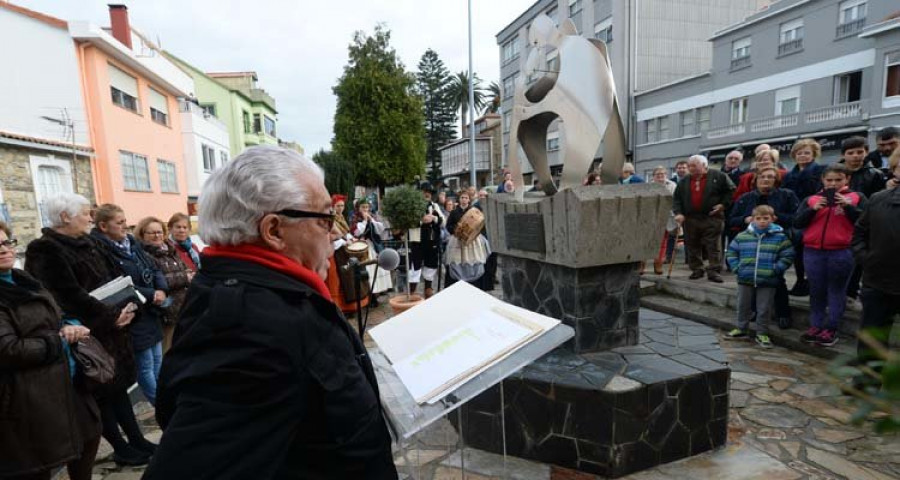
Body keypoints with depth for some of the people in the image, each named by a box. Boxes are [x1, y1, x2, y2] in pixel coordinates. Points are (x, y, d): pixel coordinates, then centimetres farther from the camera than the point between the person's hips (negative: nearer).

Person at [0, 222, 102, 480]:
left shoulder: (25, 282, 13)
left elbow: (57, 318, 19)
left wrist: (70, 326, -3)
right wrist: (59, 340, -11)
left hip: (68, 383, 8)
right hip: (30, 398, -8)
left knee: (88, 438, 20)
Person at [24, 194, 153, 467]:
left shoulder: (89, 244, 11)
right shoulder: (46, 250, -13)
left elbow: (114, 277, 11)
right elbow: (69, 296, -20)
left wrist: (127, 307, -6)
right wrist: (112, 317, -17)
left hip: (111, 328, 7)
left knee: (118, 385, 14)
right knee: (102, 392, 5)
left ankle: (137, 440, 24)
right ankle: (120, 449, 19)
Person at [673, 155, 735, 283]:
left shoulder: (718, 176, 0)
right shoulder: (684, 181, 10)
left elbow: (731, 190, 6)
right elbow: (677, 199, 8)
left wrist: (723, 204, -5)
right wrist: (678, 213, -5)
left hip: (712, 217, -3)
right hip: (690, 219, 4)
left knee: (714, 246, -3)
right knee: (693, 246, 7)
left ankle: (714, 271, 1)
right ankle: (696, 269, 18)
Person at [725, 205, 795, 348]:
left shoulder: (780, 237, -3)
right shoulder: (742, 236, 1)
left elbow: (787, 256, -1)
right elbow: (731, 253, 8)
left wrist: (776, 269, -10)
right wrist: (737, 268, -2)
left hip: (768, 282, -2)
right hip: (745, 279, 2)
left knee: (764, 309, 7)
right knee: (743, 306, 14)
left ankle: (762, 334, 21)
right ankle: (741, 329, 29)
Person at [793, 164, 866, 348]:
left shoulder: (857, 198, 5)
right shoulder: (811, 199, 9)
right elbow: (797, 223, 2)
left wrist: (848, 206, -15)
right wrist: (813, 209, -12)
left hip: (842, 252, -2)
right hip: (813, 251, 2)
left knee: (836, 291, 4)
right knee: (816, 291, 9)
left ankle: (831, 329, 10)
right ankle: (815, 326, 17)